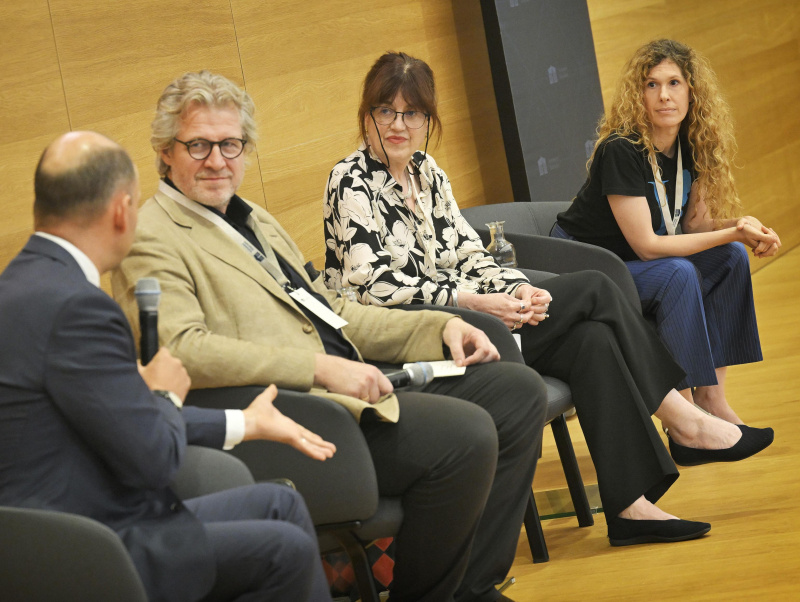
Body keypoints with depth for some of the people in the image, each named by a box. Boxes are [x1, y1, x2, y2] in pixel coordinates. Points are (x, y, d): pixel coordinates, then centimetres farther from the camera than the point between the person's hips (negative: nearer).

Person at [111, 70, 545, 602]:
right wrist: (320, 368, -27)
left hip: (353, 388, 10)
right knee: (465, 434, -25)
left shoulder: (254, 221, 25)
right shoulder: (151, 242, -6)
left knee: (519, 391, 5)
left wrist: (440, 326, 12)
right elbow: (182, 350, -22)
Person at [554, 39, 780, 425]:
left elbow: (693, 224, 2)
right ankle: (706, 400, -22)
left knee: (732, 258, -7)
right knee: (679, 274, -29)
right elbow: (645, 245, -26)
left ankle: (710, 386, -9)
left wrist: (743, 228, -19)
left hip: (631, 263, 8)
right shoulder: (621, 150, -26)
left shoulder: (690, 146, -3)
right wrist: (732, 232, -26)